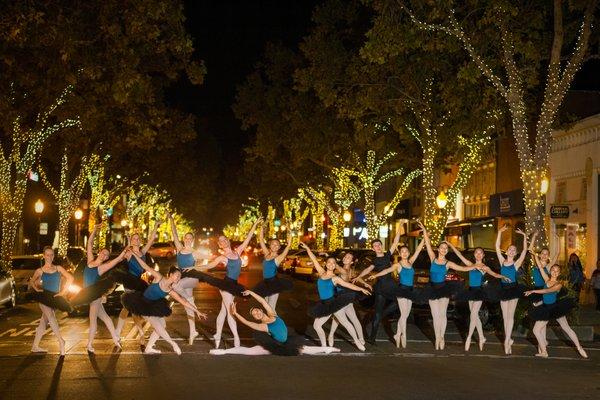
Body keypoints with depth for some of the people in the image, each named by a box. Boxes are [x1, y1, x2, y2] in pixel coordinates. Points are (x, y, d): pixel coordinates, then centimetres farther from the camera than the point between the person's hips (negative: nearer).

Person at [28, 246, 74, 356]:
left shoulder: (58, 268, 8)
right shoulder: (40, 271, 4)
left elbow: (70, 278, 6)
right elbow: (31, 281, 15)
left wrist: (63, 291, -2)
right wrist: (36, 288, -4)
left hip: (54, 298, 3)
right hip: (44, 297, -3)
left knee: (44, 322, 7)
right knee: (51, 317, -21)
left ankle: (35, 346, 15)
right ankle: (61, 341, -28)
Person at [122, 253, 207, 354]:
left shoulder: (171, 291, -5)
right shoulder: (159, 278, -17)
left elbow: (184, 302, -5)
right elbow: (145, 266, -17)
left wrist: (197, 311, -8)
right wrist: (134, 254, -21)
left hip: (153, 306, 7)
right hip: (142, 303, -7)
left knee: (162, 325, 1)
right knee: (156, 323, -18)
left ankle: (148, 348, 10)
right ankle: (173, 344, -9)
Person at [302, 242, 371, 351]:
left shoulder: (335, 278, -3)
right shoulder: (322, 273, 7)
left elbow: (349, 285, -8)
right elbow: (314, 260, 7)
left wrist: (361, 289, -18)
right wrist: (307, 249, 7)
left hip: (334, 302, -4)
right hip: (324, 305, 5)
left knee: (345, 323, 0)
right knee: (316, 325, 2)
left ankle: (357, 341, 12)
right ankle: (324, 346, 14)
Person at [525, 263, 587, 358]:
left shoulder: (559, 285, -14)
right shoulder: (547, 279, -1)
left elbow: (547, 291, -29)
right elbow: (540, 267, -5)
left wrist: (533, 291, -35)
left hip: (556, 308, -4)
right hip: (546, 309, 4)